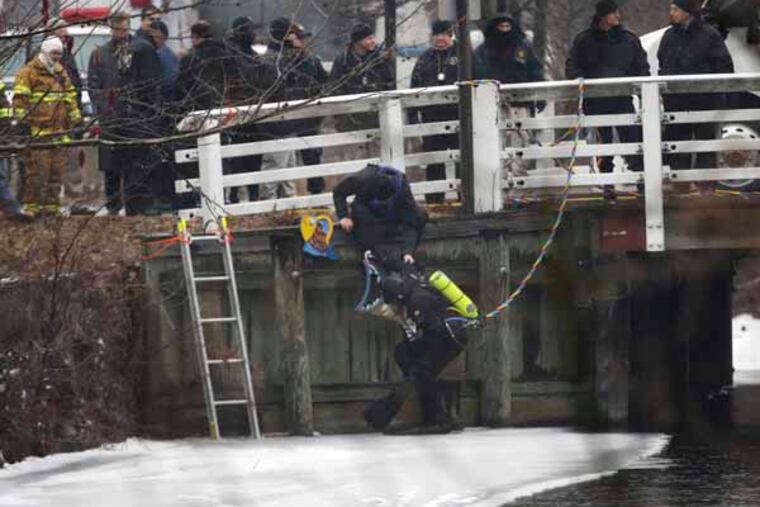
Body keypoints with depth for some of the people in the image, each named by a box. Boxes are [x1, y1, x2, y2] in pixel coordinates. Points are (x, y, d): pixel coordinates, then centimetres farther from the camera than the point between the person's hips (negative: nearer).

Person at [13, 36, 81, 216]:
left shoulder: (61, 73, 23)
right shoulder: (29, 72, 0)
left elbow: (70, 98, 29)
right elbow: (20, 98, -5)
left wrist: (76, 119, 24)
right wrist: (23, 118, -12)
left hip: (60, 131, 7)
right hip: (38, 131, -7)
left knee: (57, 170, 5)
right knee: (37, 169, -11)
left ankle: (51, 204, 12)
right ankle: (31, 206, -8)